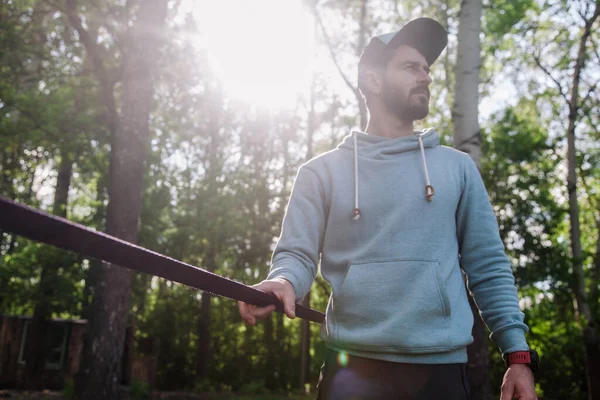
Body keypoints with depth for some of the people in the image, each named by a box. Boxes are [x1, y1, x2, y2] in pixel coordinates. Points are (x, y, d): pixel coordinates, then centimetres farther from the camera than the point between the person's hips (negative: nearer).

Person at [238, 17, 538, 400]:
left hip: (442, 367, 2)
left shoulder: (458, 167, 10)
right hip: (353, 368, -1)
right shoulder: (322, 172, 5)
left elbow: (489, 267, 7)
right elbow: (297, 253, -1)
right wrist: (283, 283, -24)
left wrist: (518, 354, 1)